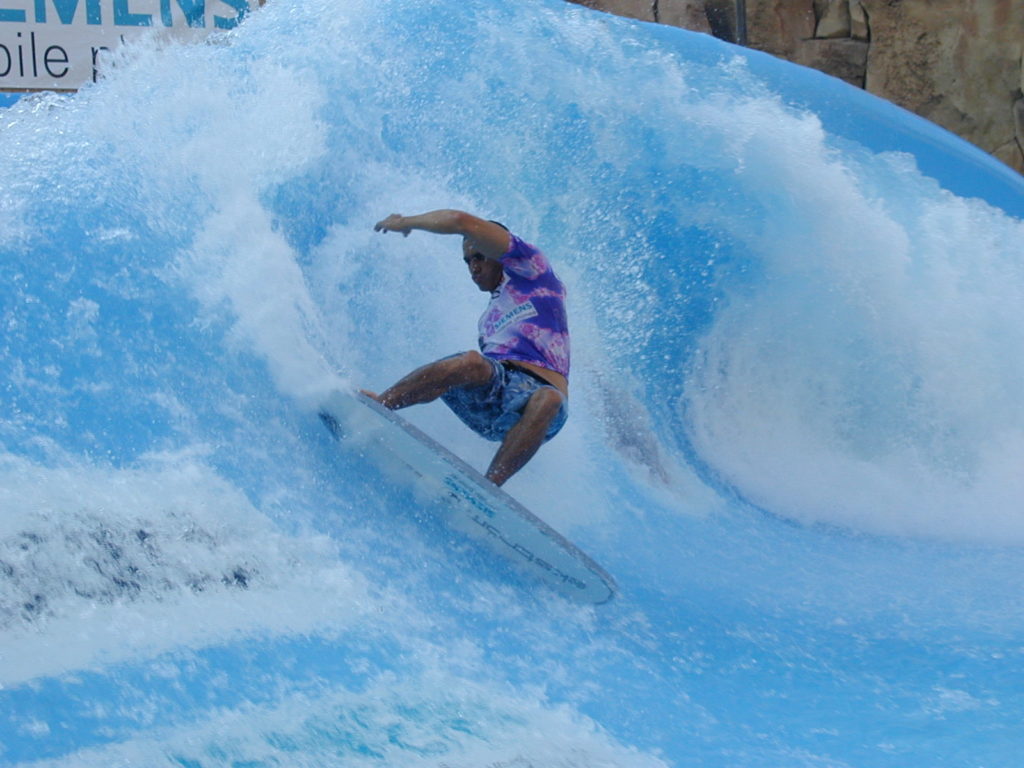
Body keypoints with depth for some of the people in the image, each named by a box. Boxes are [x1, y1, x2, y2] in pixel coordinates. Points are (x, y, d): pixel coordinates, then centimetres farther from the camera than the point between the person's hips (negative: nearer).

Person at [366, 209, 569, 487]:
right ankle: (376, 405, -39)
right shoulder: (489, 316, 34)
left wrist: (406, 222, 19)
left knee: (548, 400, -40)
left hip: (542, 390, -4)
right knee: (472, 362, -31)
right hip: (488, 392, 4)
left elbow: (462, 222, 8)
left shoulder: (531, 270, 15)